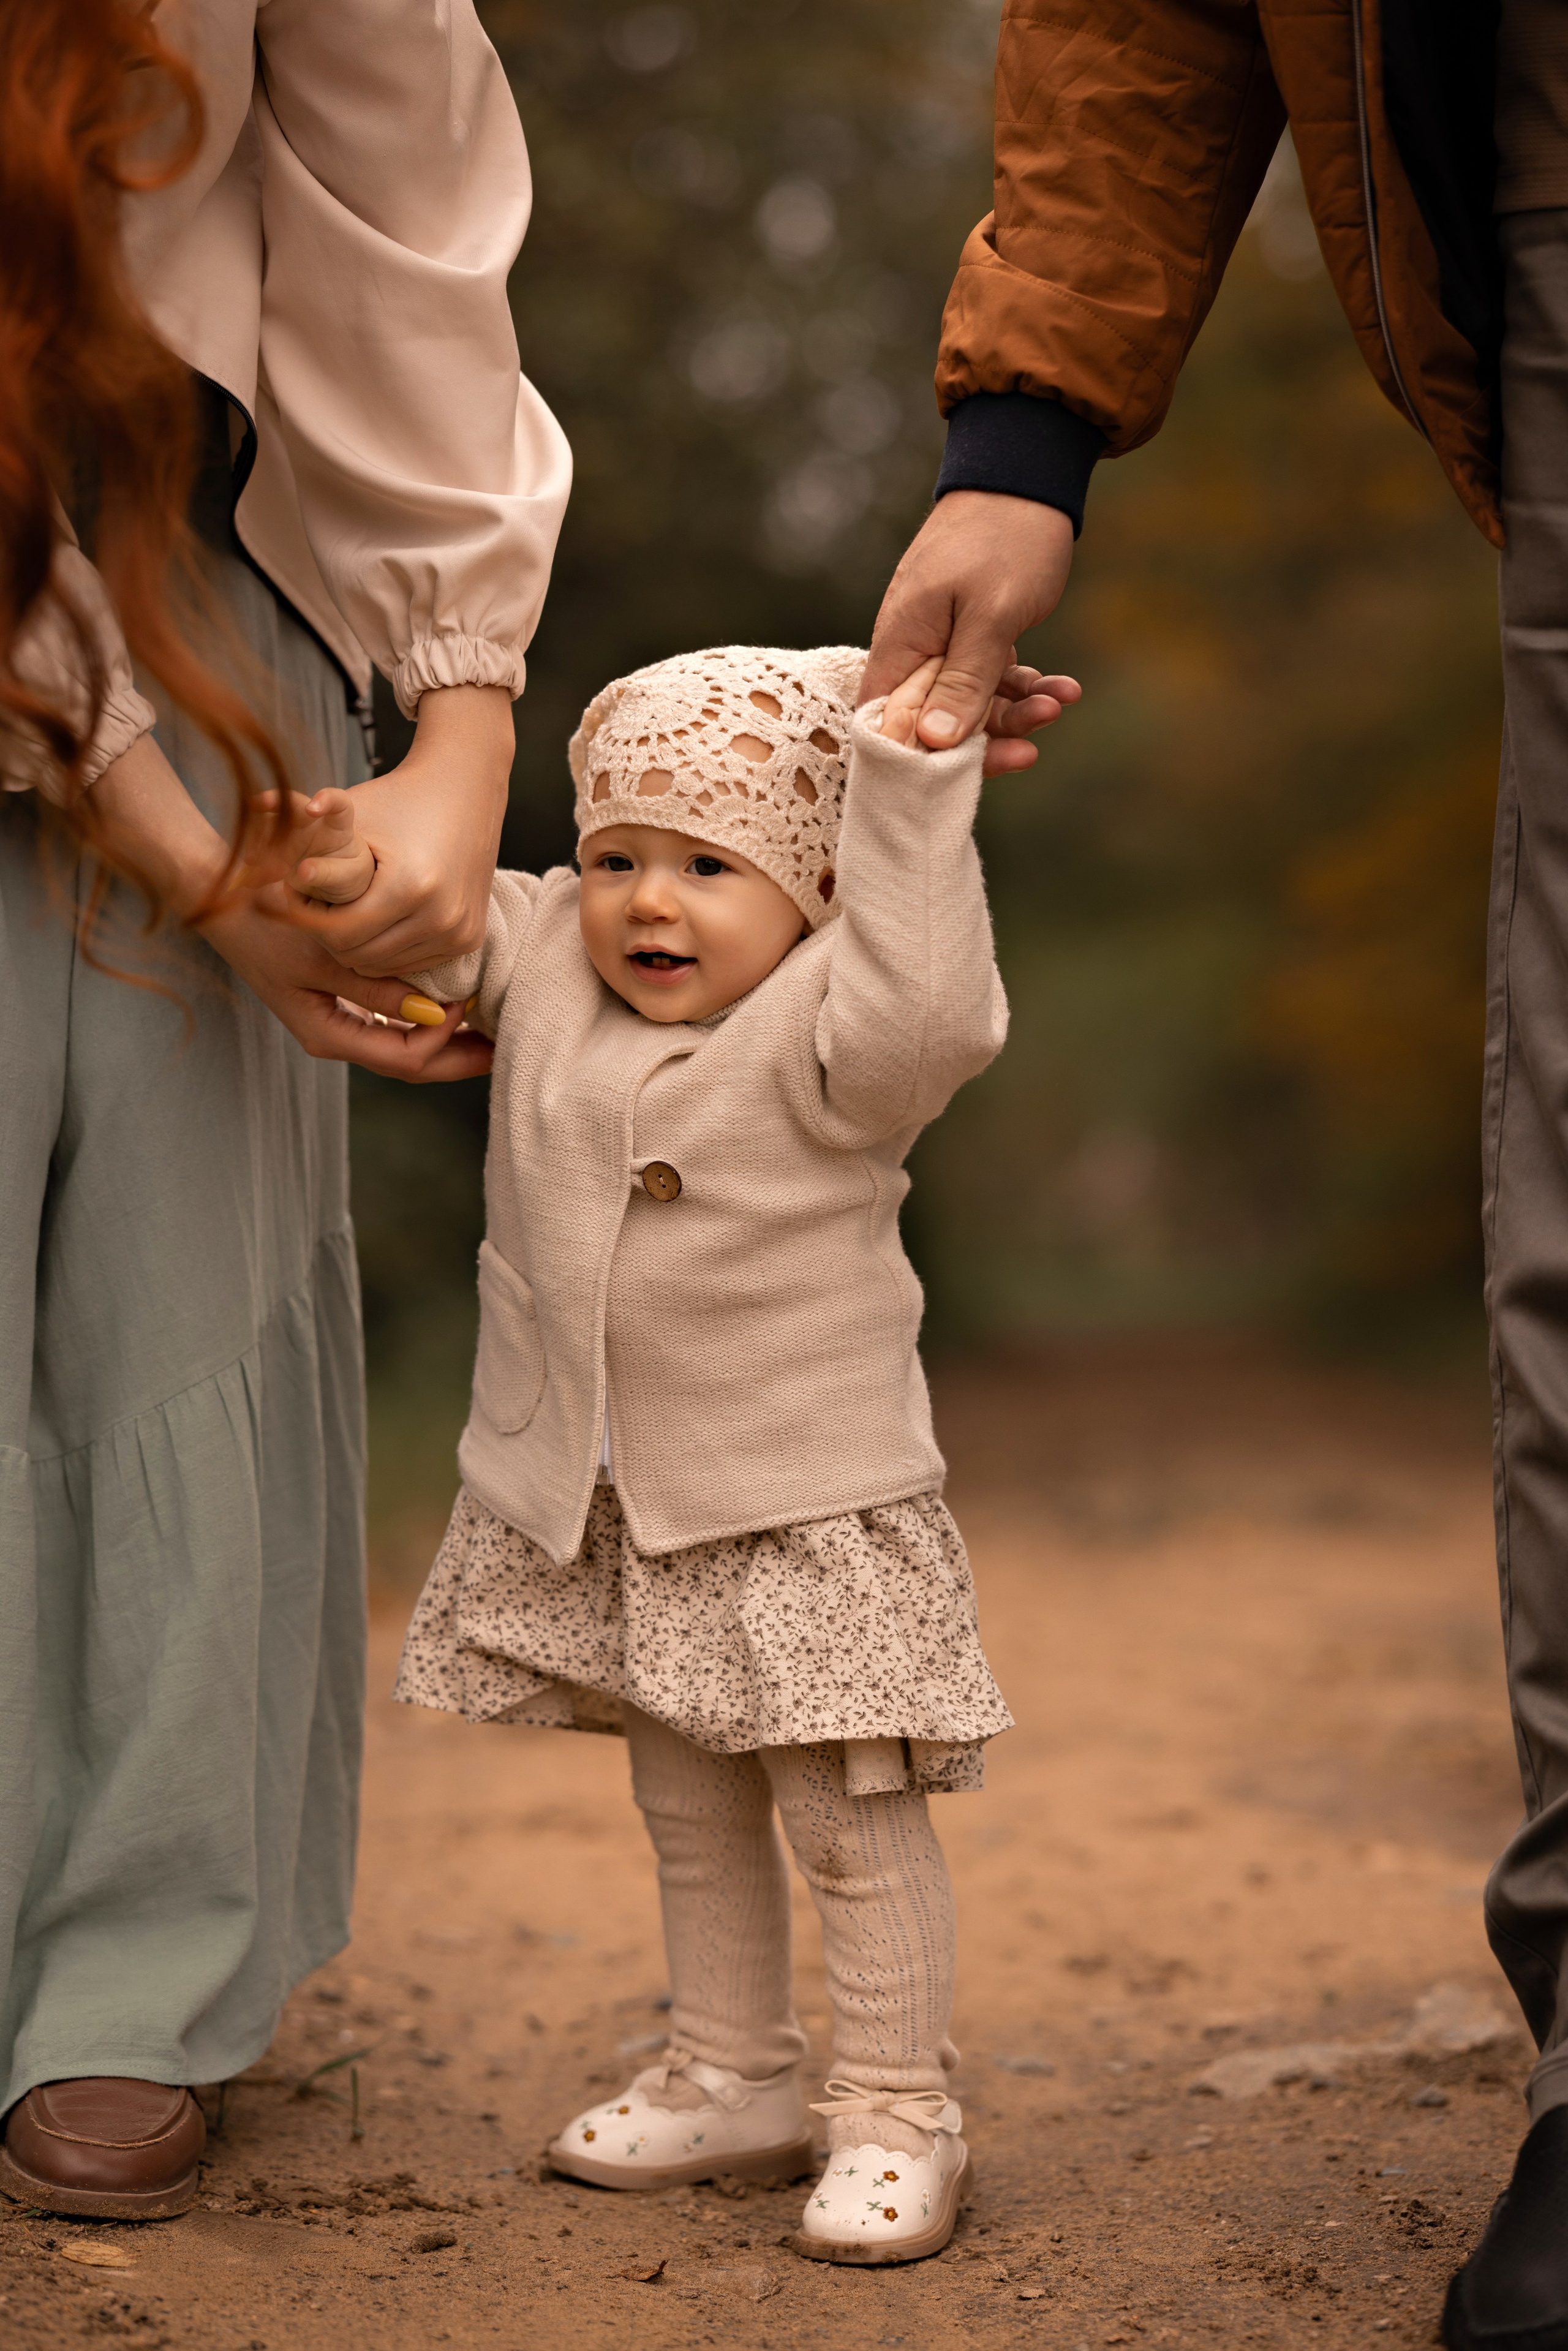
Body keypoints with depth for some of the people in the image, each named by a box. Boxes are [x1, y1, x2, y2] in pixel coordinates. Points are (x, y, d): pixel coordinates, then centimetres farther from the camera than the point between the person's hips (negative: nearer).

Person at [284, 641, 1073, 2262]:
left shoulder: (821, 1033, -17)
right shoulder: (543, 963, 0)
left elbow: (932, 1011, -36)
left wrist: (912, 777, -36)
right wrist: (351, 866, -20)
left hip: (808, 1506, -6)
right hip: (597, 1508, 7)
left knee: (852, 1819, 1)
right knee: (687, 1809, 20)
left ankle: (896, 2120, 14)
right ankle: (734, 2082, 35)